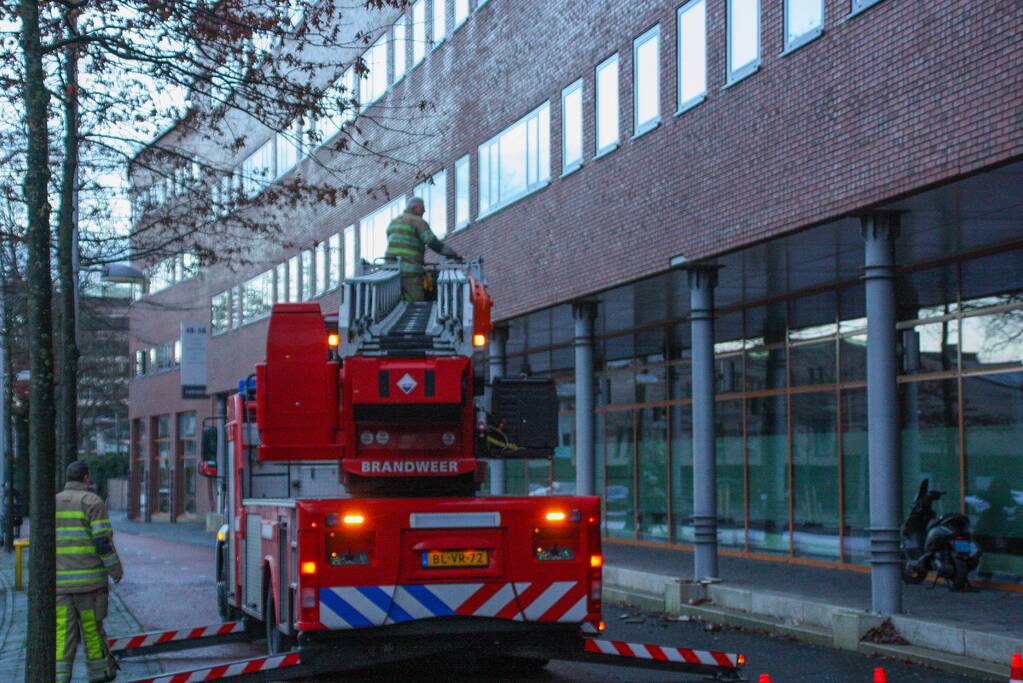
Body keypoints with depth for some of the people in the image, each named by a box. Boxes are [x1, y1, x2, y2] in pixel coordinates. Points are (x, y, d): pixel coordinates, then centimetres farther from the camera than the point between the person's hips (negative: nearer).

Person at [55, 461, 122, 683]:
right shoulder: (93, 502, -7)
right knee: (91, 625, 7)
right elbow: (102, 541, -13)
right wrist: (116, 569, -2)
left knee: (63, 631, 1)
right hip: (88, 577, -4)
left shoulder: (53, 503, 10)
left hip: (59, 580, 4)